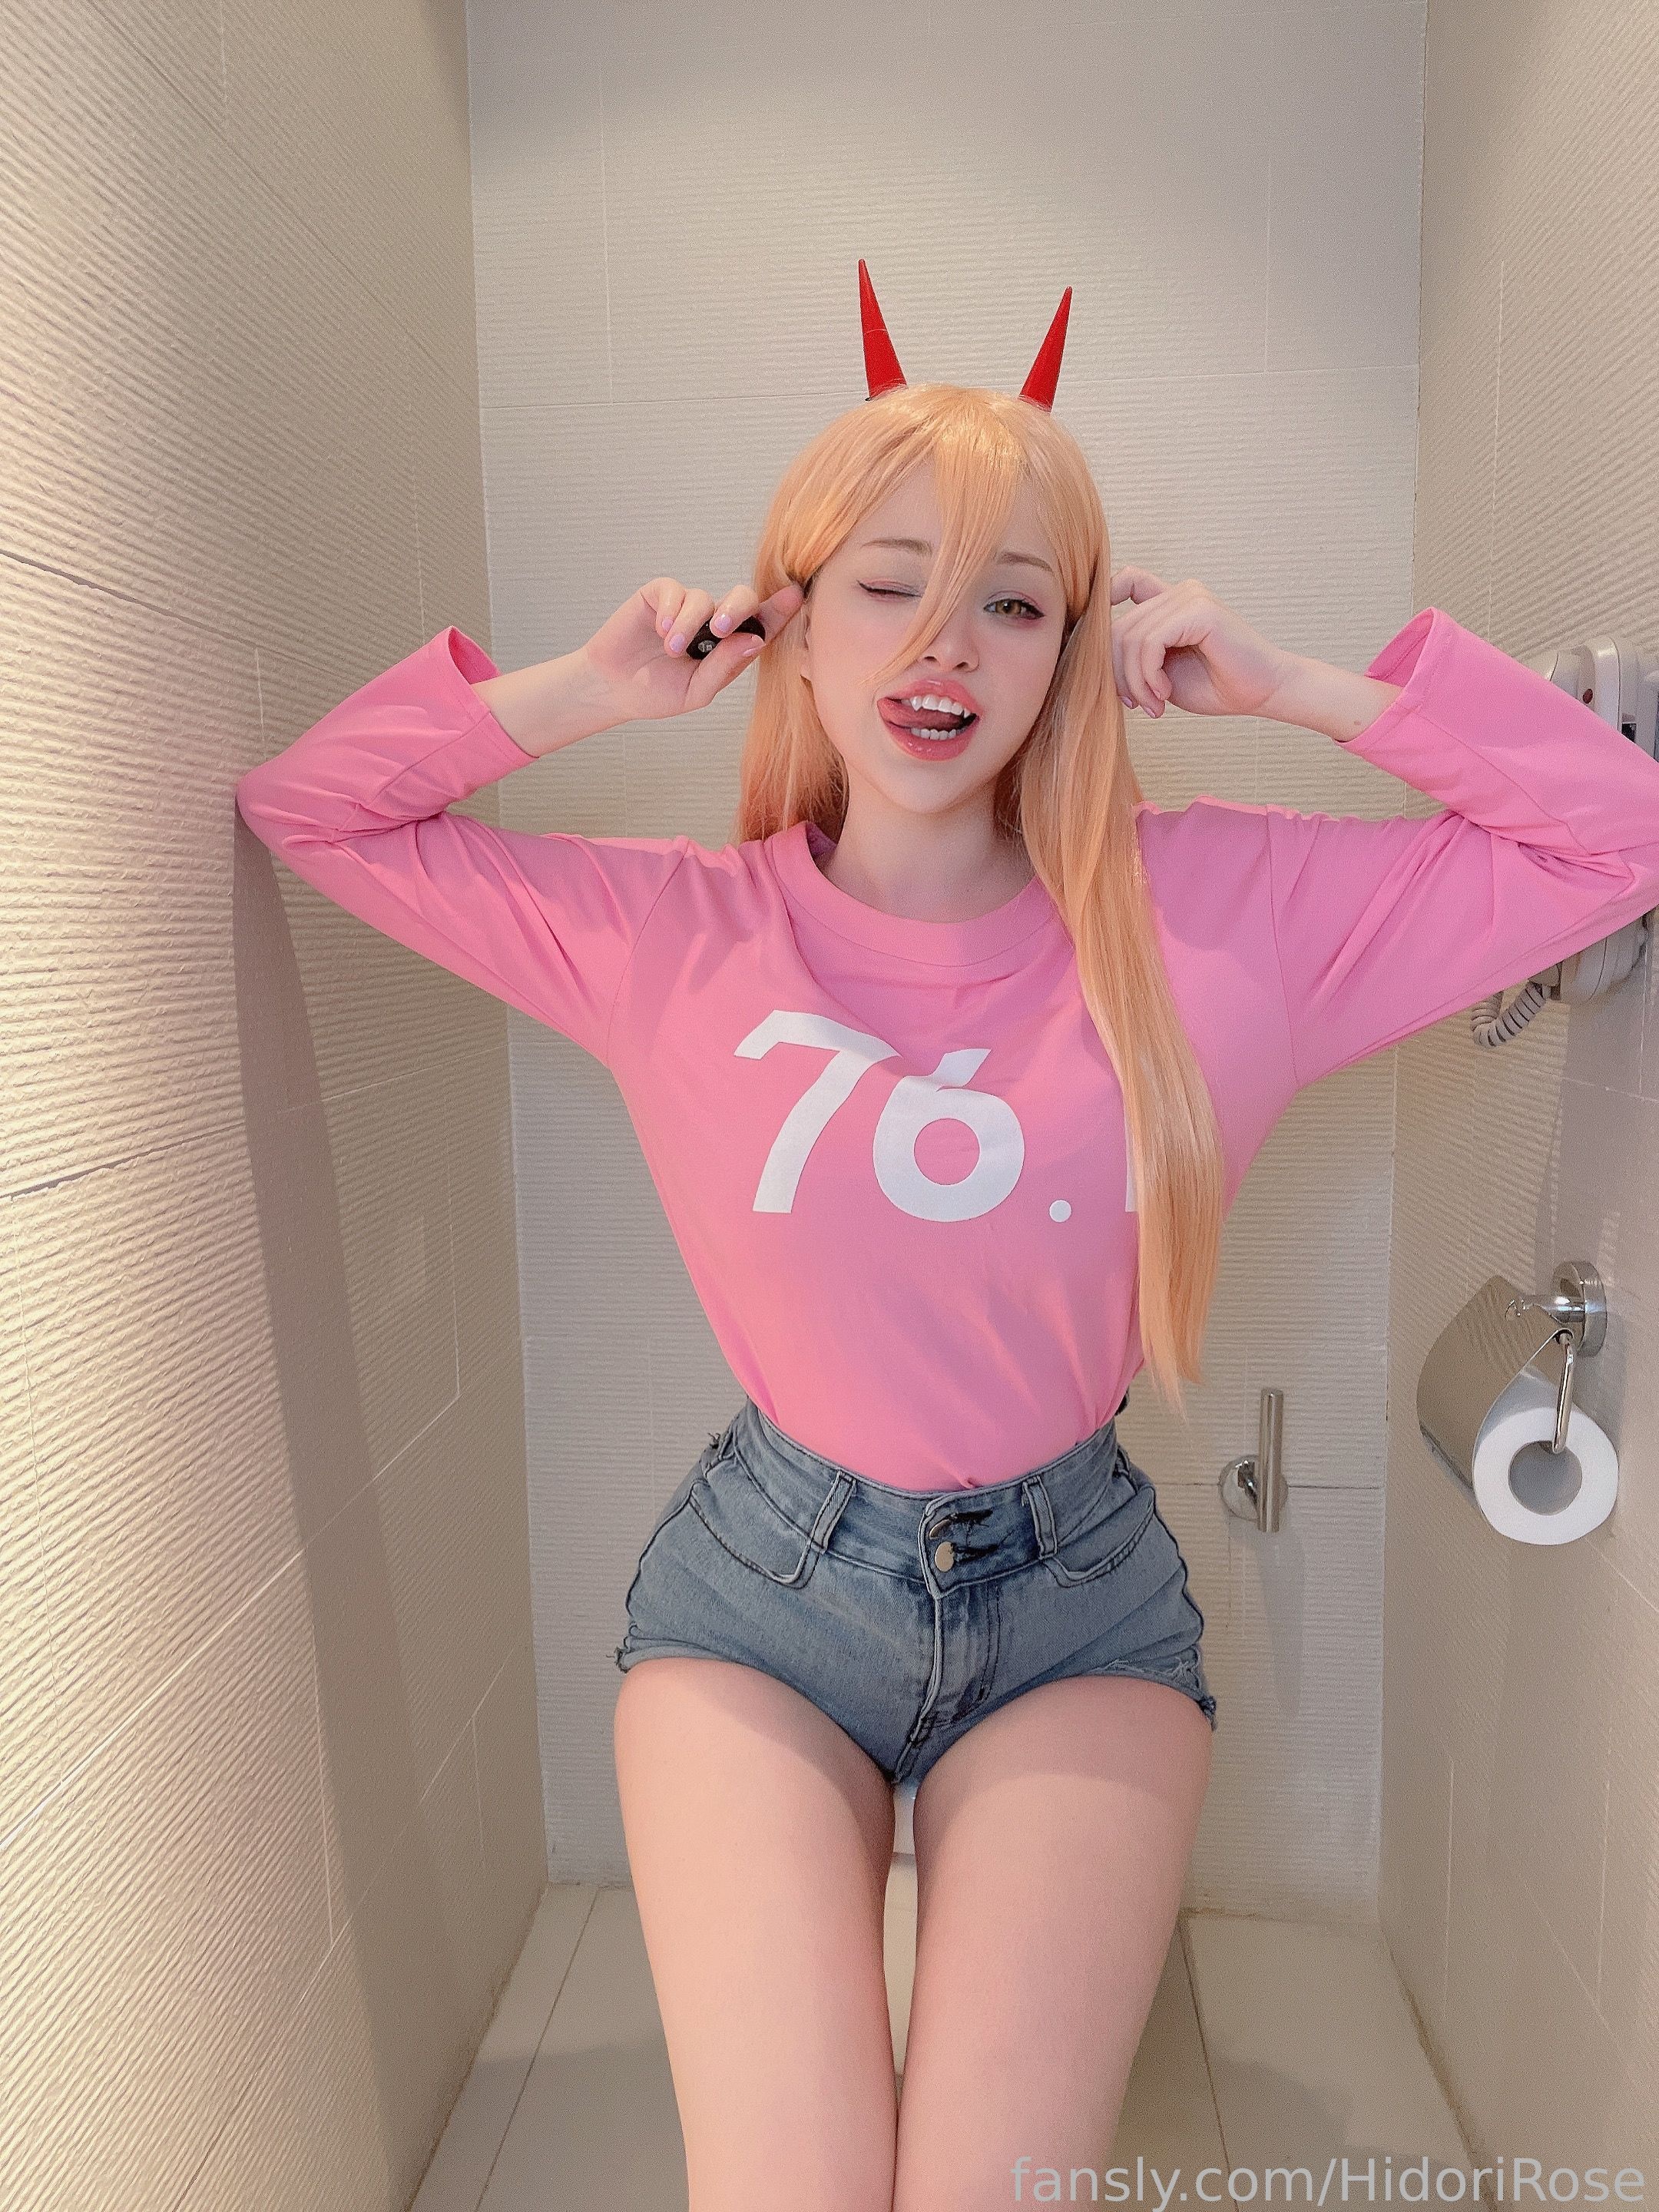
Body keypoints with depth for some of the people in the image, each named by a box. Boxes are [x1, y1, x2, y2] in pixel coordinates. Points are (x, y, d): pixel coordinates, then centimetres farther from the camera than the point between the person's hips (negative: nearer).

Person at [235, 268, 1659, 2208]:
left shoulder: (1213, 910, -8)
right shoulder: (672, 935, -6)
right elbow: (302, 810, 4)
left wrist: (1291, 688, -10)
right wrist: (578, 692, -9)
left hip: (1079, 1599, 1)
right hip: (762, 1590, 0)